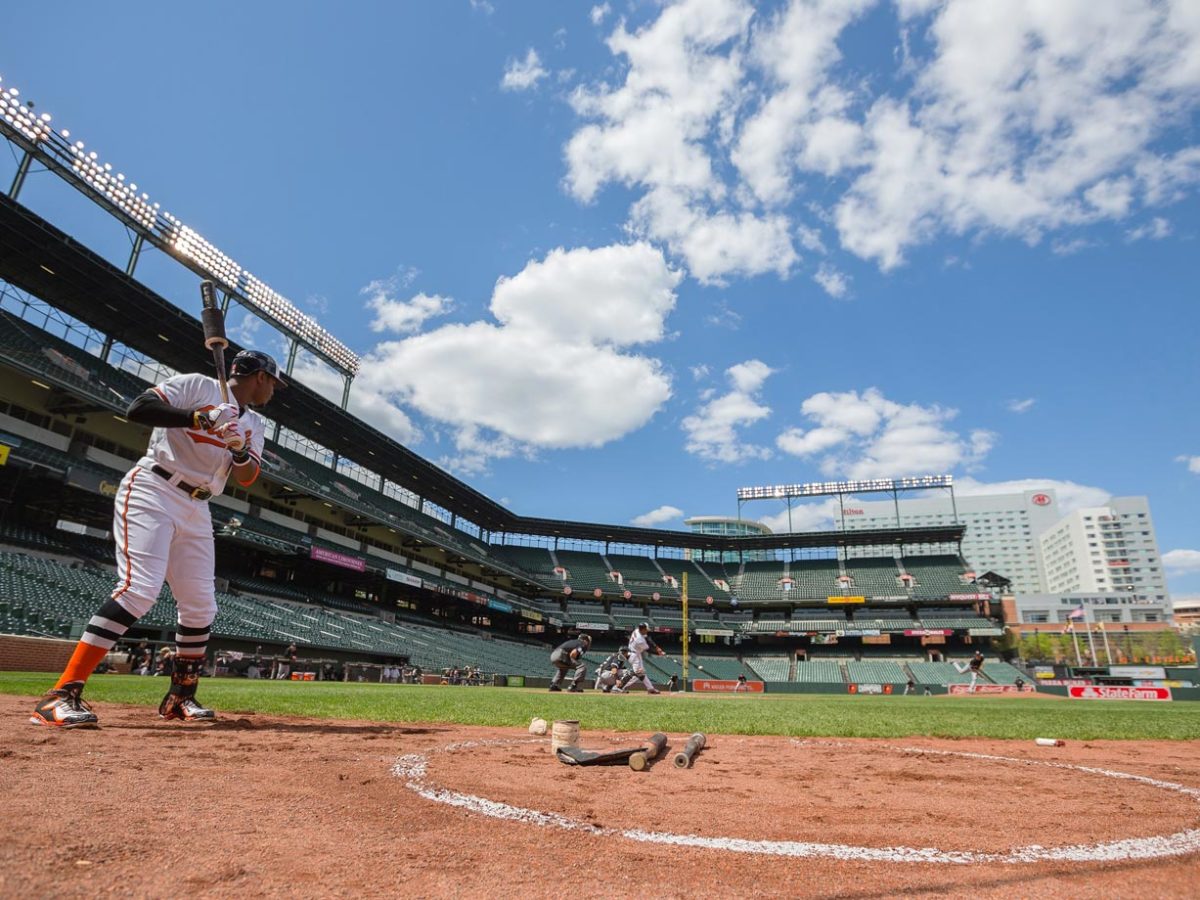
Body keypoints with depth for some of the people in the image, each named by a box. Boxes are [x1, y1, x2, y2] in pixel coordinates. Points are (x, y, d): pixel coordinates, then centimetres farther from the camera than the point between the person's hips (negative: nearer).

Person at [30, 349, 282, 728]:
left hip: (196, 510, 7)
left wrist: (240, 448, -15)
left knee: (201, 606, 4)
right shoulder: (197, 385, -2)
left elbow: (247, 478, 5)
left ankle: (180, 697, 18)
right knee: (139, 589, -22)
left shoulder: (253, 423, 16)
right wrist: (198, 417, -24)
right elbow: (137, 408, -15)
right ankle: (62, 695, -17)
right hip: (151, 493, -7)